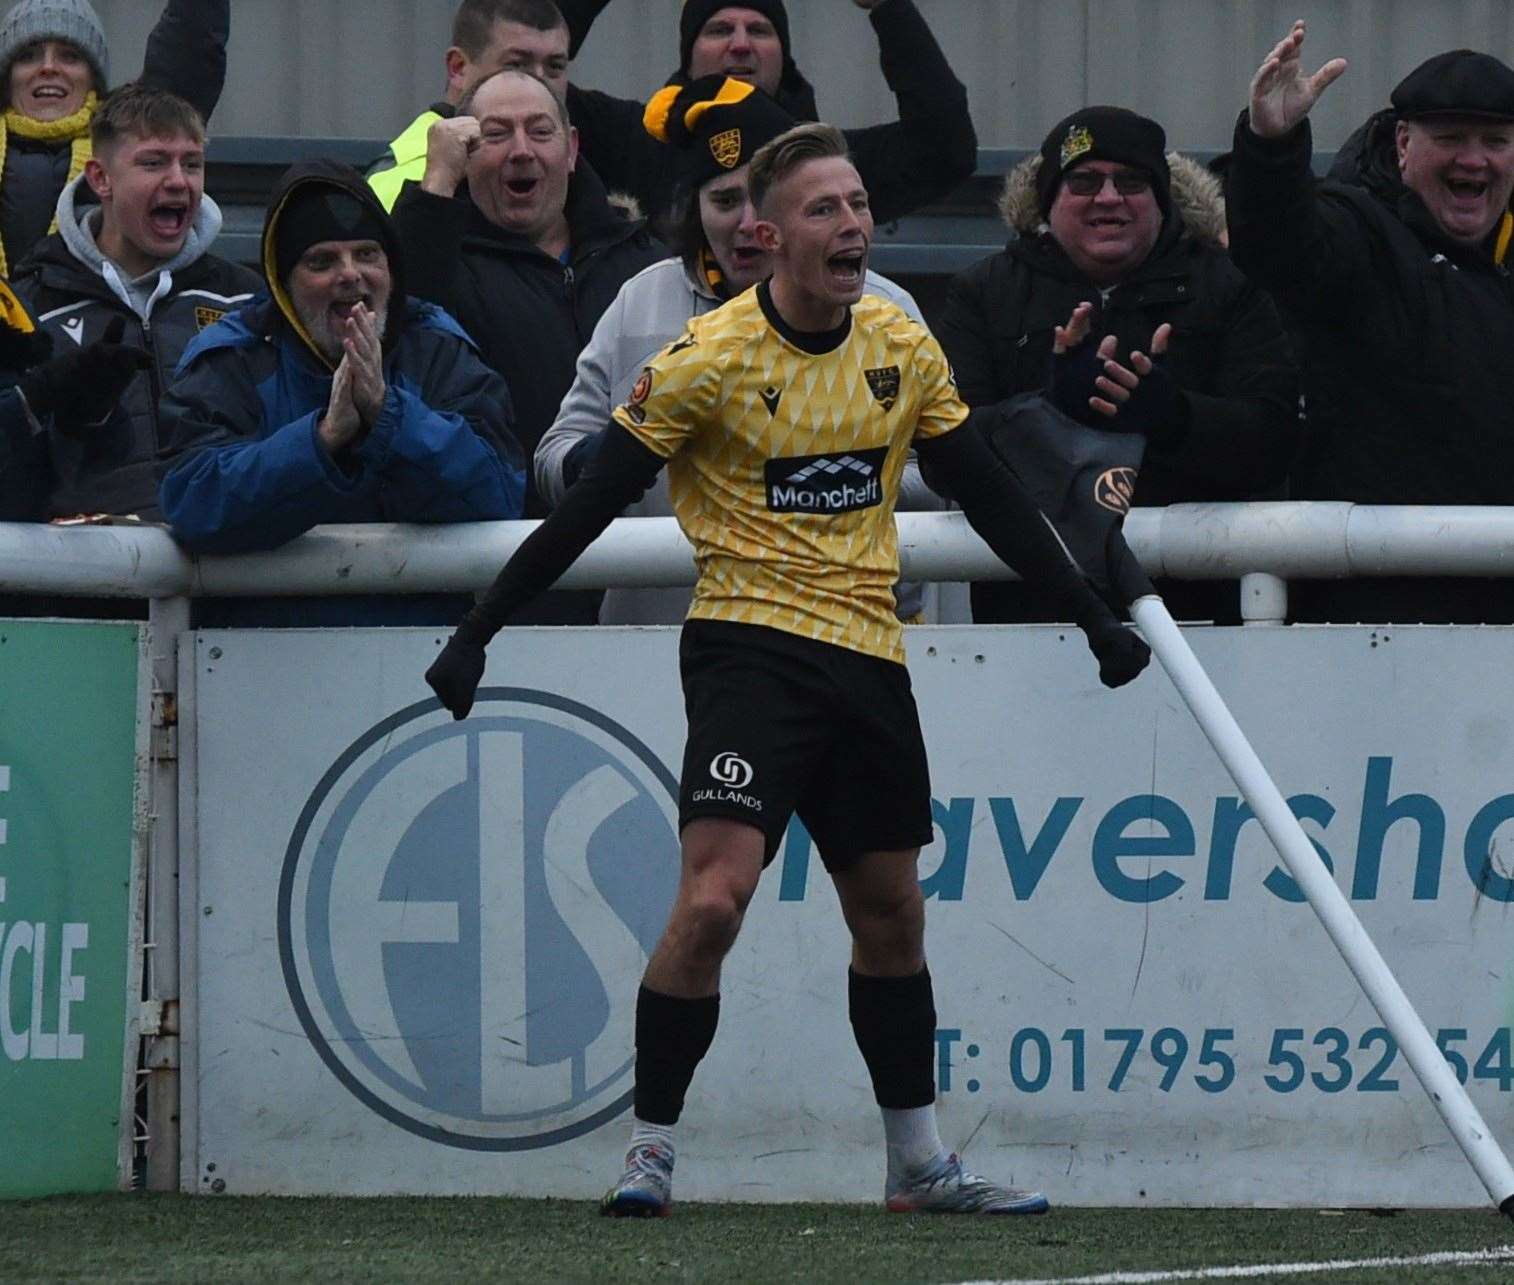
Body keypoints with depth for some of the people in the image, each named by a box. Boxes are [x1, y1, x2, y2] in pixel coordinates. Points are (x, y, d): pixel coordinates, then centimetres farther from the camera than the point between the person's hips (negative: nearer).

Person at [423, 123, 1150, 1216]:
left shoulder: (904, 348, 4)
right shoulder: (709, 359, -12)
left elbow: (990, 497, 14)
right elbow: (589, 507, -8)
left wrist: (1096, 619, 14)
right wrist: (477, 635, -11)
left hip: (867, 651, 5)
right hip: (749, 641, -5)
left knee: (892, 914, 12)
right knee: (713, 895, -20)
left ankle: (921, 1162, 24)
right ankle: (651, 1152, -10)